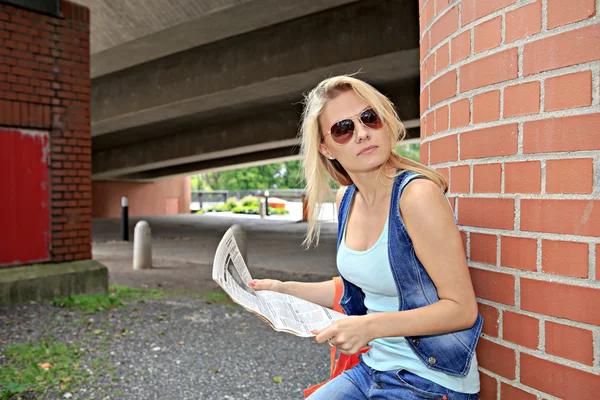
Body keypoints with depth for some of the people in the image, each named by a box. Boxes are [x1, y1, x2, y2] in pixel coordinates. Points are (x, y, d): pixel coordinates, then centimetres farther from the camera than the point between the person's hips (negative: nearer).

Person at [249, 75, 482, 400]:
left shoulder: (417, 194, -21)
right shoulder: (346, 199, 1)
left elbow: (462, 309, -19)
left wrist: (371, 326, -28)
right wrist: (287, 290, 7)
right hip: (372, 368, 7)